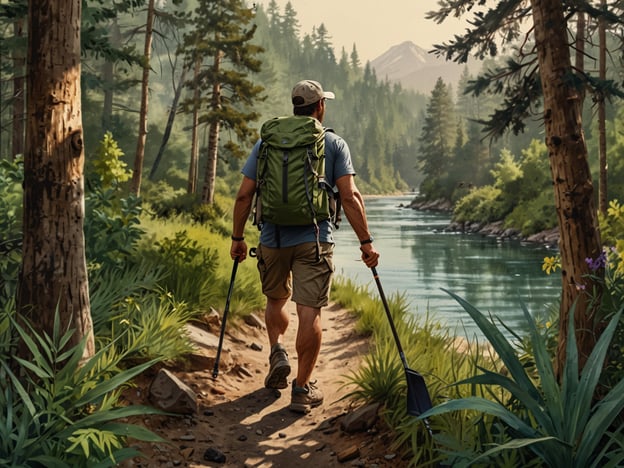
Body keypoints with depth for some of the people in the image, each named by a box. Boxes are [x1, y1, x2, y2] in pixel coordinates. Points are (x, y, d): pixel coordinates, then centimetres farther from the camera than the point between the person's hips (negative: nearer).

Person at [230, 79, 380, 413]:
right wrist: (366, 242, -2)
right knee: (310, 310, 0)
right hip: (315, 240, -2)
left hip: (272, 239, 2)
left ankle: (277, 352, 5)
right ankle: (303, 388, 2)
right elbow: (350, 196, -6)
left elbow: (244, 195, 4)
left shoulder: (266, 142, 7)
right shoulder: (334, 144, 2)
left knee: (276, 299, 24)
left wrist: (237, 238, 13)